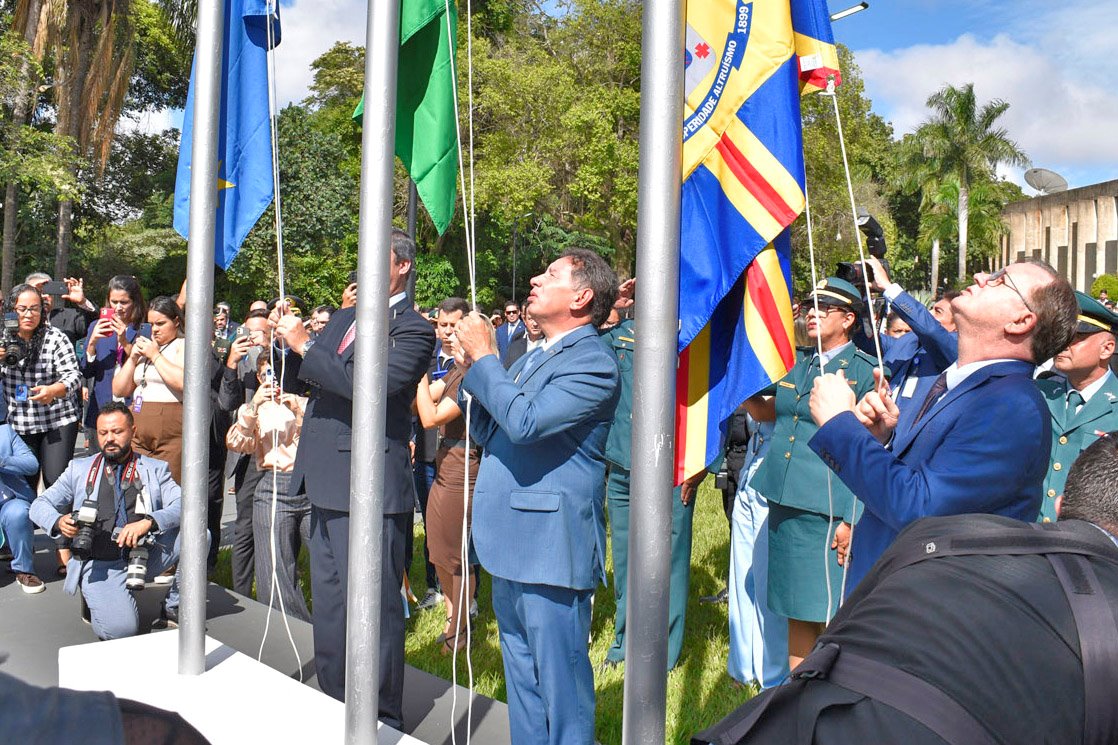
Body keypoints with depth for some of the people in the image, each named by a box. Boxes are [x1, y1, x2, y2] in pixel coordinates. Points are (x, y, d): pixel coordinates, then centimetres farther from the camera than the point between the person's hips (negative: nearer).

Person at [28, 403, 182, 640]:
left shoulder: (155, 469, 11)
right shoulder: (79, 469, 15)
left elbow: (183, 506, -4)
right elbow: (40, 505, 12)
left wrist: (148, 522, -23)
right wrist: (58, 521, -12)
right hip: (99, 565, -1)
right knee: (120, 628, -27)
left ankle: (175, 604, -4)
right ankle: (96, 600, 9)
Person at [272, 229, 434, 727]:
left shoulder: (413, 330, -9)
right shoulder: (344, 318, 16)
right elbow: (298, 381, 20)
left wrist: (304, 344, -18)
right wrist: (287, 341, 1)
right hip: (325, 485, 9)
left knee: (374, 607, -1)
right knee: (327, 606, 19)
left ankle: (383, 721, 14)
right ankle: (333, 708, 34)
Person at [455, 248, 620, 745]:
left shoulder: (592, 363, -14)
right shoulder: (531, 359, 16)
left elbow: (524, 422, -26)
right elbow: (488, 434, 18)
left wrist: (483, 357, -14)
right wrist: (472, 369, 6)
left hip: (550, 545, -9)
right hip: (511, 541, 9)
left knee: (561, 682, 3)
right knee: (522, 678, 21)